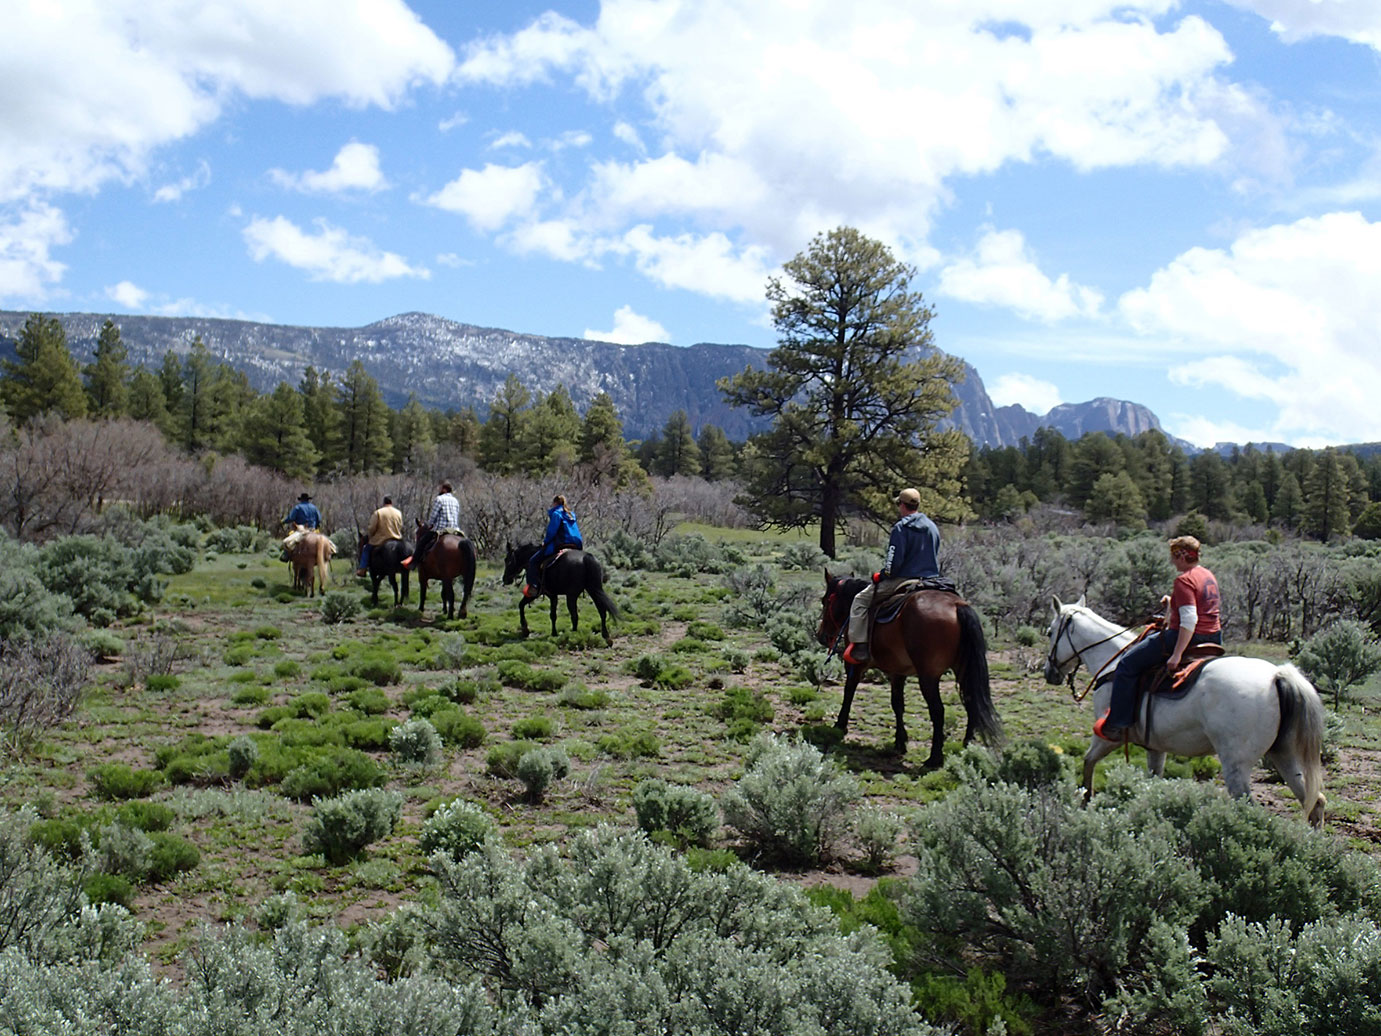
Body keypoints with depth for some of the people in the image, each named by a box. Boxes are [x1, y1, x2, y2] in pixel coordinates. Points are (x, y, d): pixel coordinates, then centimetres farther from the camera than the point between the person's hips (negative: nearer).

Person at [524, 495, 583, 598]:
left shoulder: (556, 514, -5)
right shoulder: (571, 515, 19)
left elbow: (551, 532, -13)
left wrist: (545, 541, 4)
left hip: (560, 545, -8)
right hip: (576, 546, 8)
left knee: (533, 561, -2)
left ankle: (534, 586, -12)